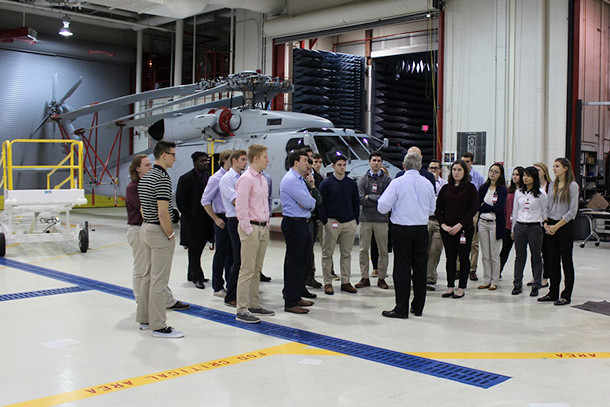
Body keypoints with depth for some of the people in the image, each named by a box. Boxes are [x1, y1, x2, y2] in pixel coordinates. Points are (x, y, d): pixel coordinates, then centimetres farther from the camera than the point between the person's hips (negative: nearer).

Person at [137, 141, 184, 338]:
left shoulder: (145, 177, 12)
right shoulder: (163, 178, -18)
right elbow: (163, 212, -23)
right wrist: (171, 235, -13)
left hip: (146, 228, 10)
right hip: (160, 232, -10)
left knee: (148, 275, 16)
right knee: (159, 279, -6)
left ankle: (144, 318, 24)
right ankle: (158, 326, -2)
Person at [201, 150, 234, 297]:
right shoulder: (216, 178, -9)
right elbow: (205, 201, -8)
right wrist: (216, 219, -10)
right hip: (223, 219, -5)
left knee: (232, 252, 12)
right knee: (221, 253, 2)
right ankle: (218, 287, 12)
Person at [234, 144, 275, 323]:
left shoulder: (262, 179, 16)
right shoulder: (246, 179, -13)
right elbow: (240, 208, -17)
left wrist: (266, 224, 15)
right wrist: (249, 230, -16)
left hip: (263, 228, 9)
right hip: (251, 228, -9)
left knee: (257, 269, 13)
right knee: (247, 270, -6)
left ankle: (254, 304, 22)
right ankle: (242, 310, -2)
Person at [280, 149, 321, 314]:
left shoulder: (300, 179, 17)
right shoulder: (291, 180, -15)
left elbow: (316, 200, 16)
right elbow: (309, 203, -18)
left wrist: (312, 186, 1)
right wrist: (312, 201, 5)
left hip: (303, 223, 10)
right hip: (294, 224, -10)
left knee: (302, 262, 17)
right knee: (294, 263, -5)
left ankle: (295, 296, 29)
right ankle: (290, 303, 2)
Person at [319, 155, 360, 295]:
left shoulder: (352, 183, 11)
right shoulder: (326, 183, -1)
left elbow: (356, 203, 15)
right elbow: (322, 204, -2)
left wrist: (356, 220, 7)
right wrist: (325, 221, -8)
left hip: (349, 223, 4)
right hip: (332, 222, -3)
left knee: (346, 254, 8)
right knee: (328, 253, 0)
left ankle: (345, 282, 15)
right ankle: (328, 283, 7)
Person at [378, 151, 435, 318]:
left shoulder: (397, 183, -8)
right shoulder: (427, 184, 3)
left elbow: (383, 207, -10)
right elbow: (431, 209, 15)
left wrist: (396, 206, 11)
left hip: (402, 230, -3)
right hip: (422, 229, 3)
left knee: (402, 268, 0)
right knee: (420, 268, 10)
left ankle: (401, 309, 1)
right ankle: (418, 307, 17)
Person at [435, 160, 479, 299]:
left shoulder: (470, 187, -1)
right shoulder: (446, 188, 9)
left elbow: (473, 208, -7)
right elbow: (438, 208, 8)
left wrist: (460, 225, -13)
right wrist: (443, 224, -6)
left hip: (464, 229, -3)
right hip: (446, 229, 3)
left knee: (463, 258, 2)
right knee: (450, 258, 8)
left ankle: (461, 288, 10)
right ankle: (450, 286, 15)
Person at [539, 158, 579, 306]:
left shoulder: (572, 186, -7)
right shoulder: (552, 185, 12)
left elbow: (572, 211, -11)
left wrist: (556, 226, -13)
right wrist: (546, 223, 0)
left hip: (565, 226, -6)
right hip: (551, 226, 6)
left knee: (566, 260, 0)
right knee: (553, 260, 9)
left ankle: (566, 295, 7)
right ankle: (553, 293, 17)